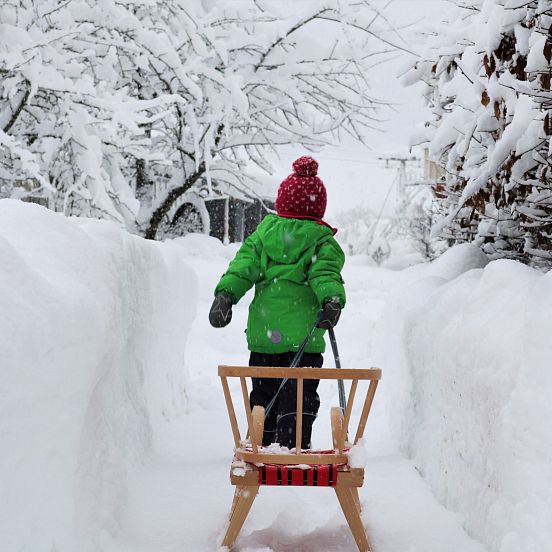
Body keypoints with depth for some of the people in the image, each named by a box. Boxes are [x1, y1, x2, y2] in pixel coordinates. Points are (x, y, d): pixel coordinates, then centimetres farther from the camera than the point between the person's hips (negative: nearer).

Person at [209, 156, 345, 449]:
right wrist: (332, 299, -28)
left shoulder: (264, 231, 9)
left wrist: (225, 293, -7)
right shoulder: (322, 239, 2)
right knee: (299, 400, 2)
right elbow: (325, 271, -15)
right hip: (303, 335, -3)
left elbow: (243, 264, -1)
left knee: (263, 395, 16)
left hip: (262, 332, 3)